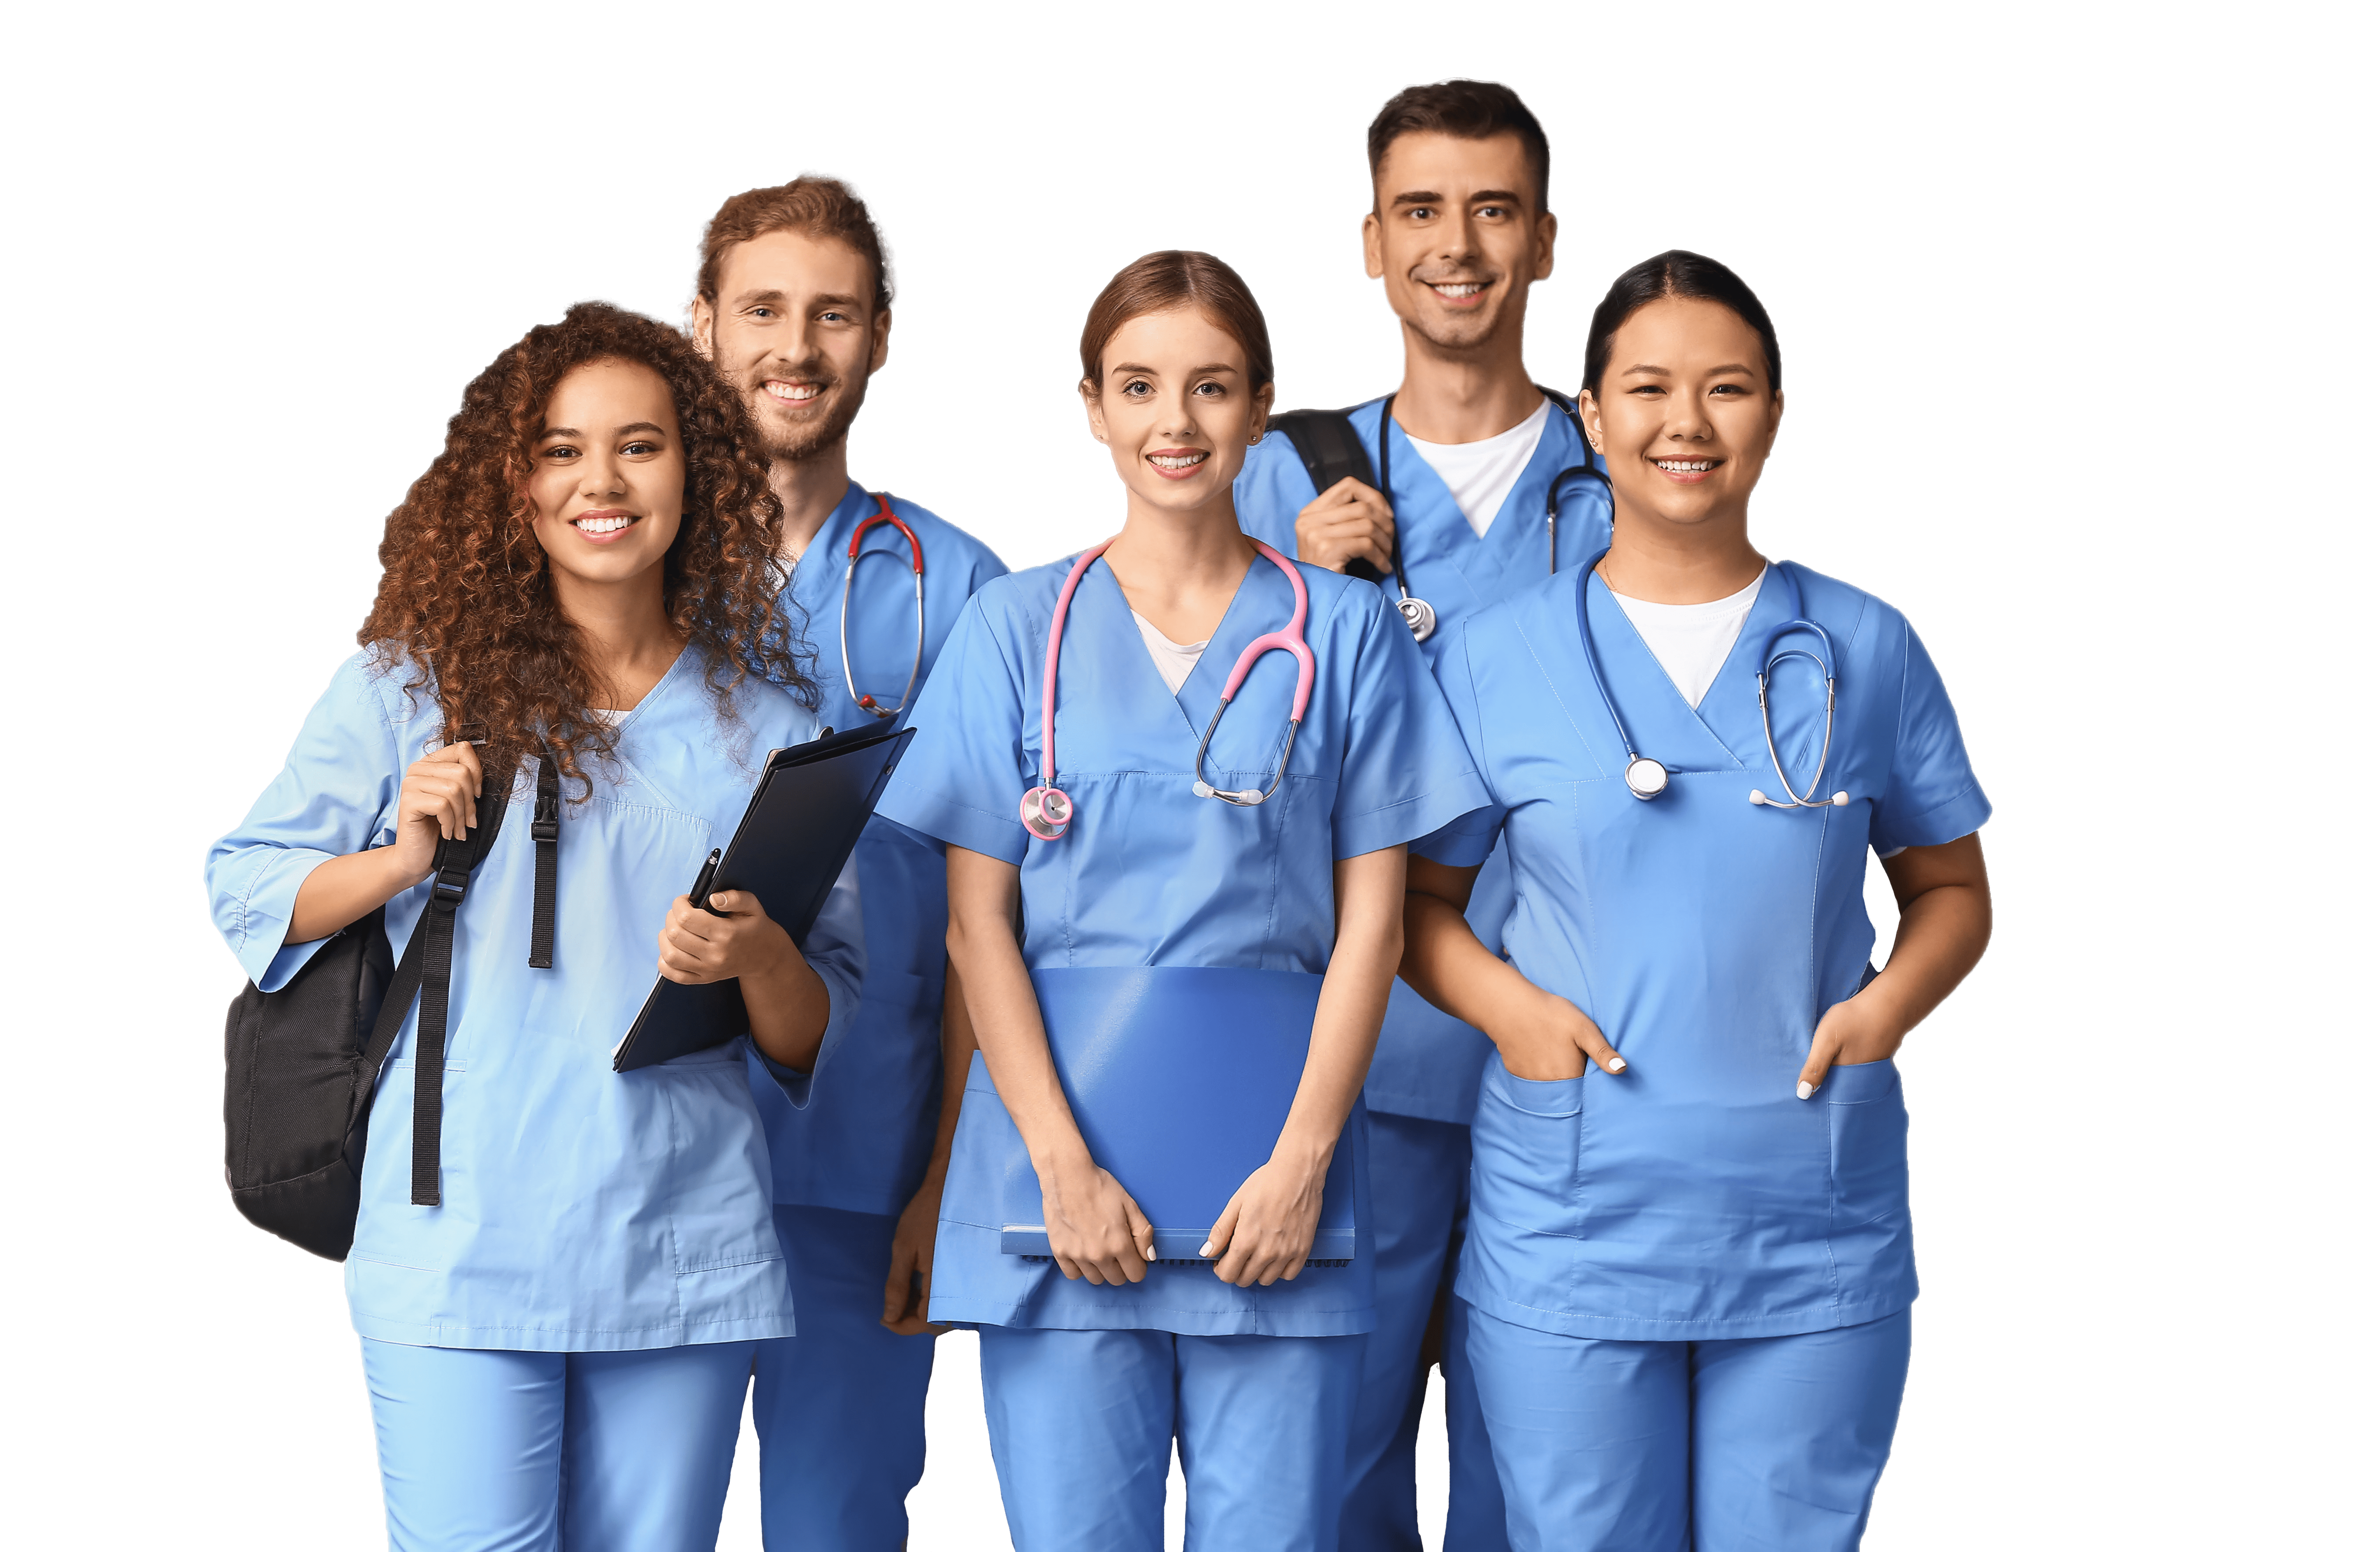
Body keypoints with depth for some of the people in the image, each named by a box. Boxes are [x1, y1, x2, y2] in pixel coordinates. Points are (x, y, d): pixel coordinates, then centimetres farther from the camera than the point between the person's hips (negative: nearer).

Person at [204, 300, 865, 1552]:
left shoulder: (767, 724, 7)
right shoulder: (410, 687, 3)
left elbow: (822, 1036, 9)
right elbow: (243, 886, 9)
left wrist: (761, 957, -13)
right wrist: (401, 860, -9)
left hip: (687, 1256, 2)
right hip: (460, 1250, -2)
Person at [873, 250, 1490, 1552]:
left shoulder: (1344, 632, 7)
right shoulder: (1016, 629, 7)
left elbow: (1371, 918, 4)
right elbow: (979, 921, 2)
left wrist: (1301, 1160, -7)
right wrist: (1064, 1163, -8)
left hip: (1272, 1171, 0)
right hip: (1061, 1160, 0)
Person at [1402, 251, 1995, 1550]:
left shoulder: (1867, 649, 7)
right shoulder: (1496, 658, 4)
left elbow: (1951, 888, 14)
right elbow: (1413, 895, 10)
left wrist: (1889, 1002, -6)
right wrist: (1504, 1003, -10)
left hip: (1814, 1241, 1)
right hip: (1568, 1230, -1)